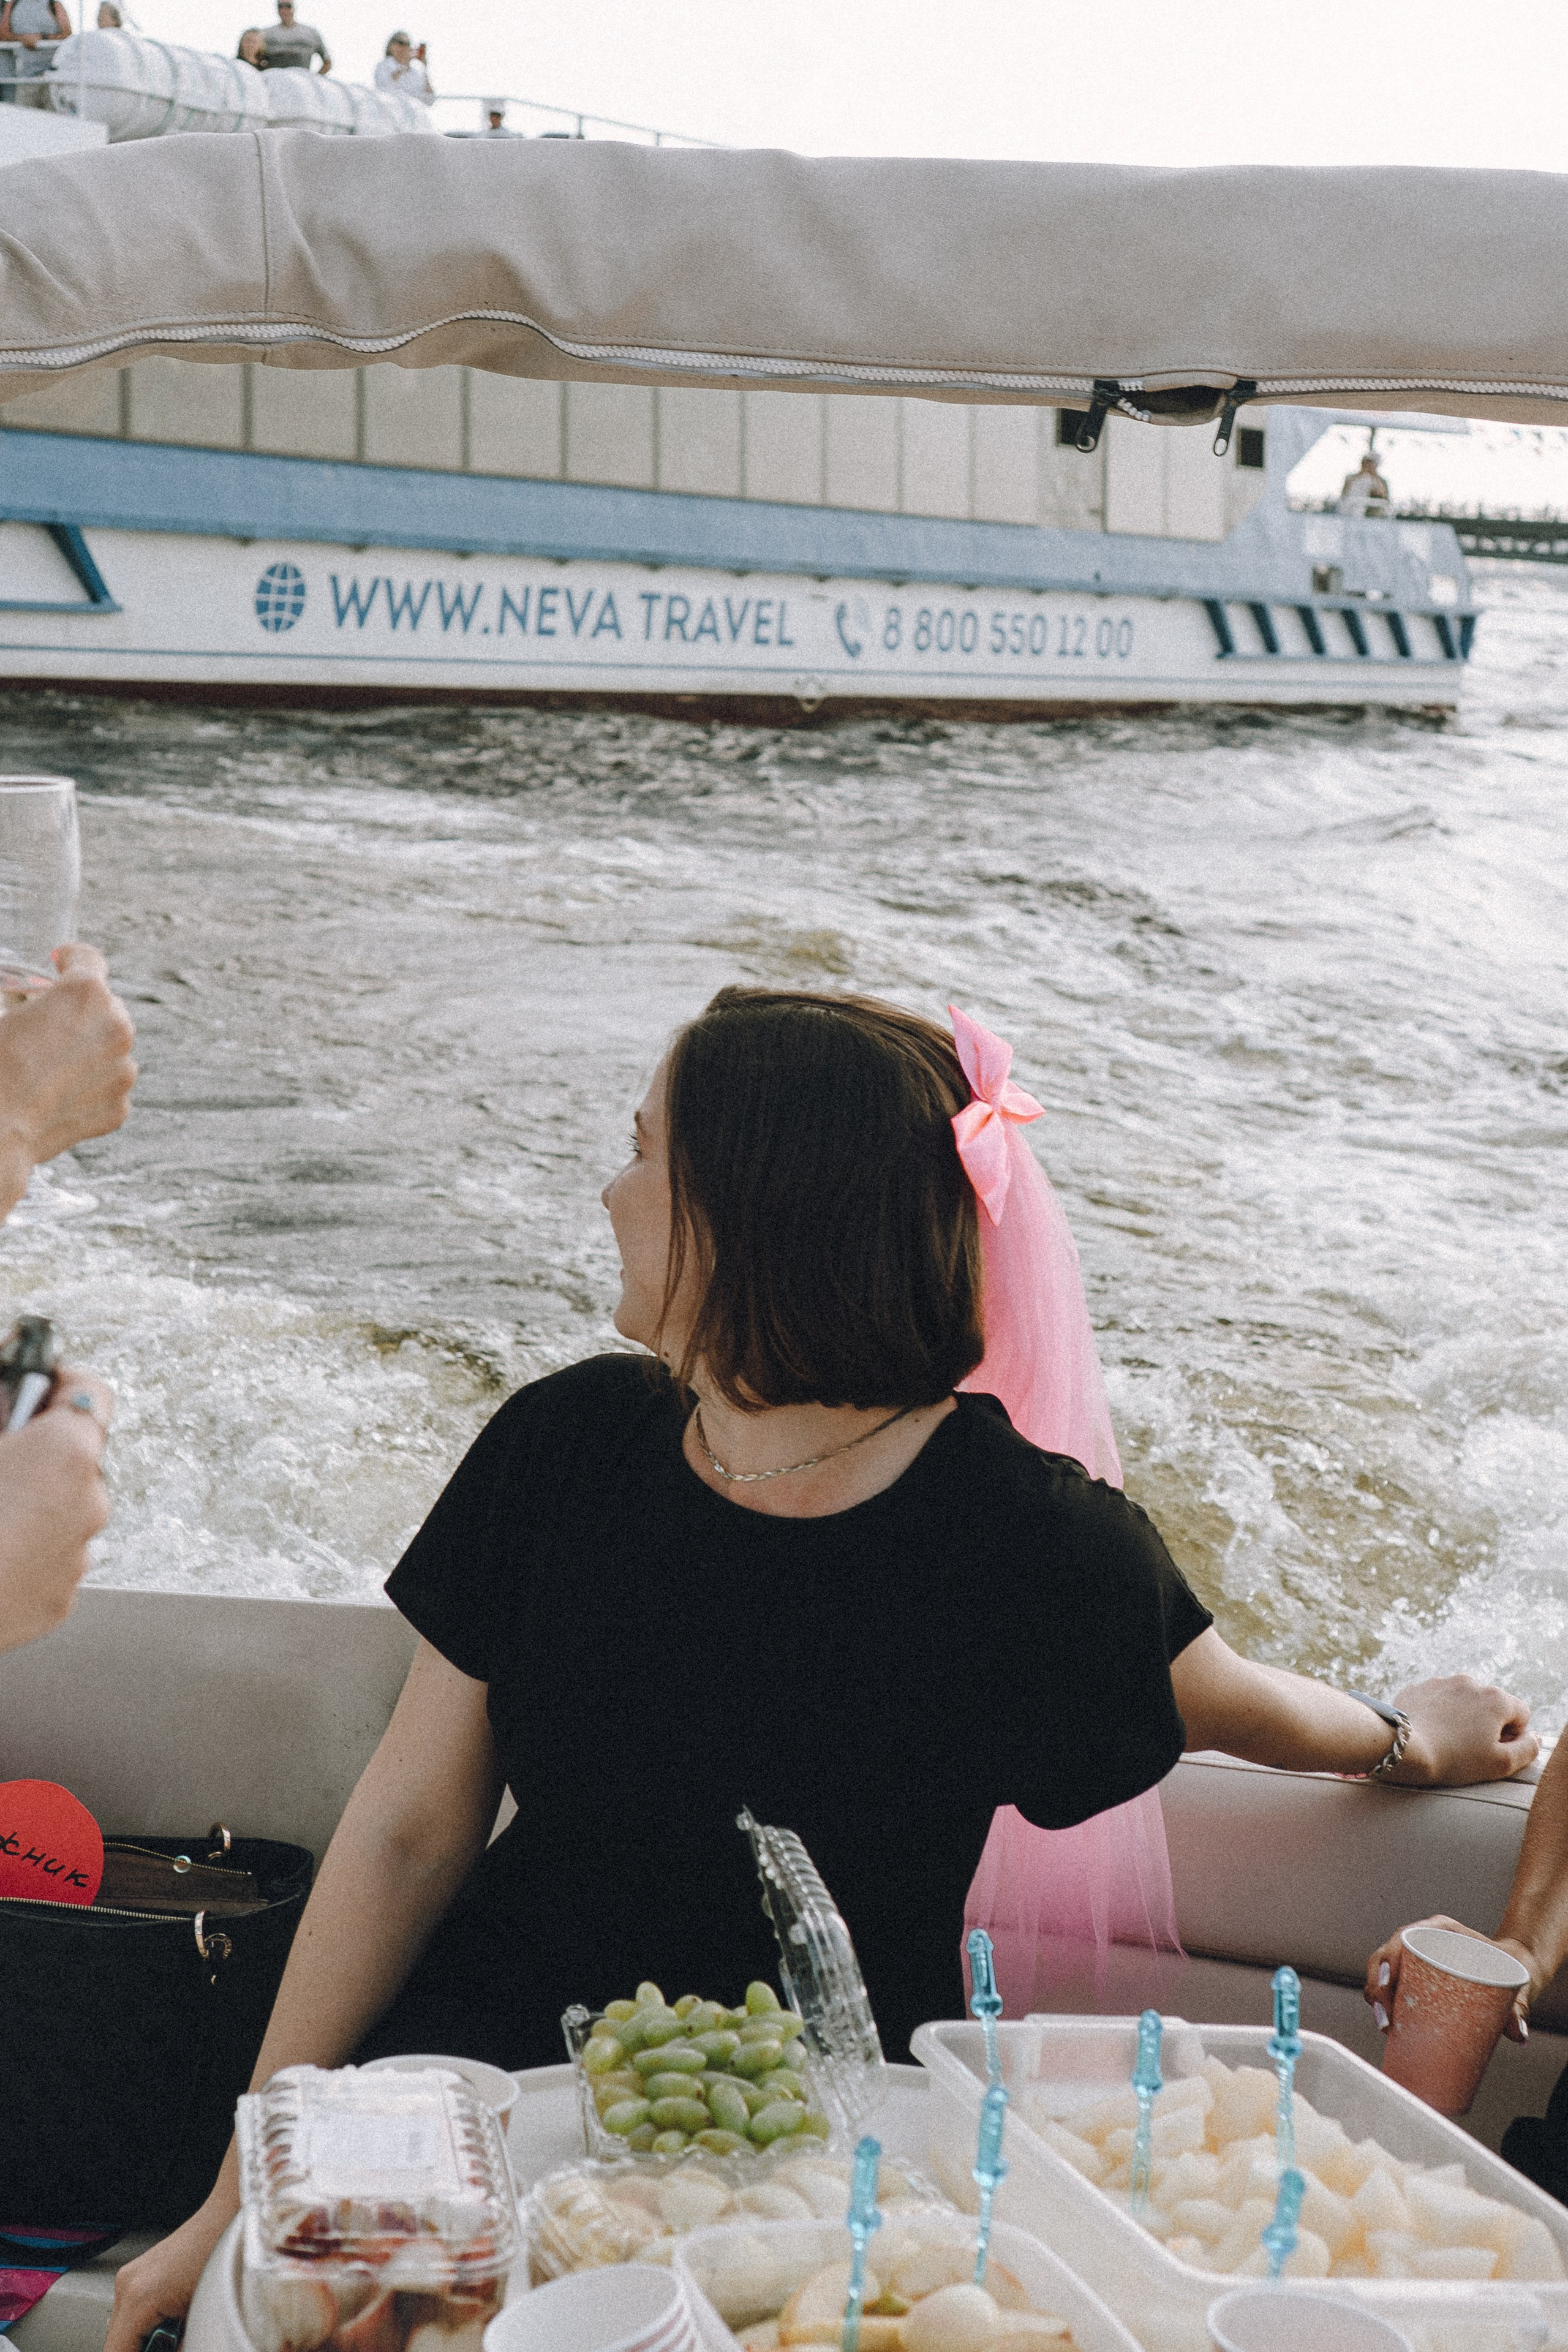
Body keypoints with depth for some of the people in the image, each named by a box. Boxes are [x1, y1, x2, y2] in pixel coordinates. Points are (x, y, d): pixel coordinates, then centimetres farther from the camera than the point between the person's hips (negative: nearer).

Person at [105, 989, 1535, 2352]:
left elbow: (1226, 1699, 7)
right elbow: (410, 1832, -1)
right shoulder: (564, 1447, -5)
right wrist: (242, 2197, -1)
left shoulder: (1027, 1542, -16)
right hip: (491, 2063, 2)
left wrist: (1410, 1738, 27)